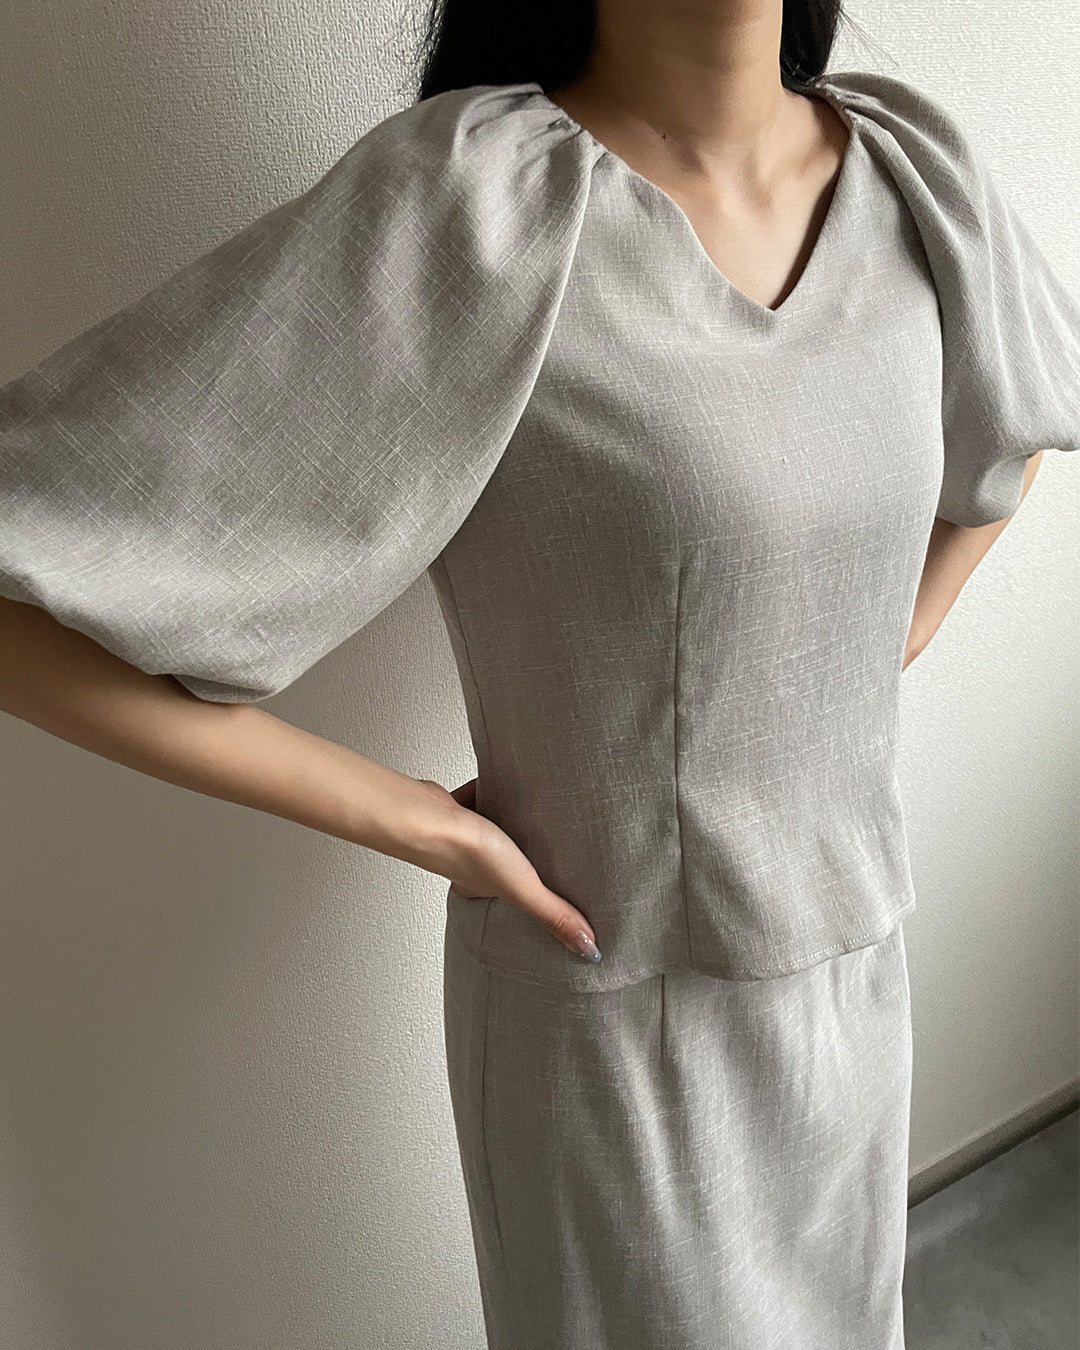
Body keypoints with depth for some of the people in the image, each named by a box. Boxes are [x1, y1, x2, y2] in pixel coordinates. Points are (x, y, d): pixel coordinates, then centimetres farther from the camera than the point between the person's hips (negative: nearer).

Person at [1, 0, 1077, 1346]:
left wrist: (883, 657, 6)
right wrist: (417, 821, -20)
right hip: (618, 1005, -5)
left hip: (854, 960, 6)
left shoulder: (913, 168, -5)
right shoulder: (468, 197, -23)